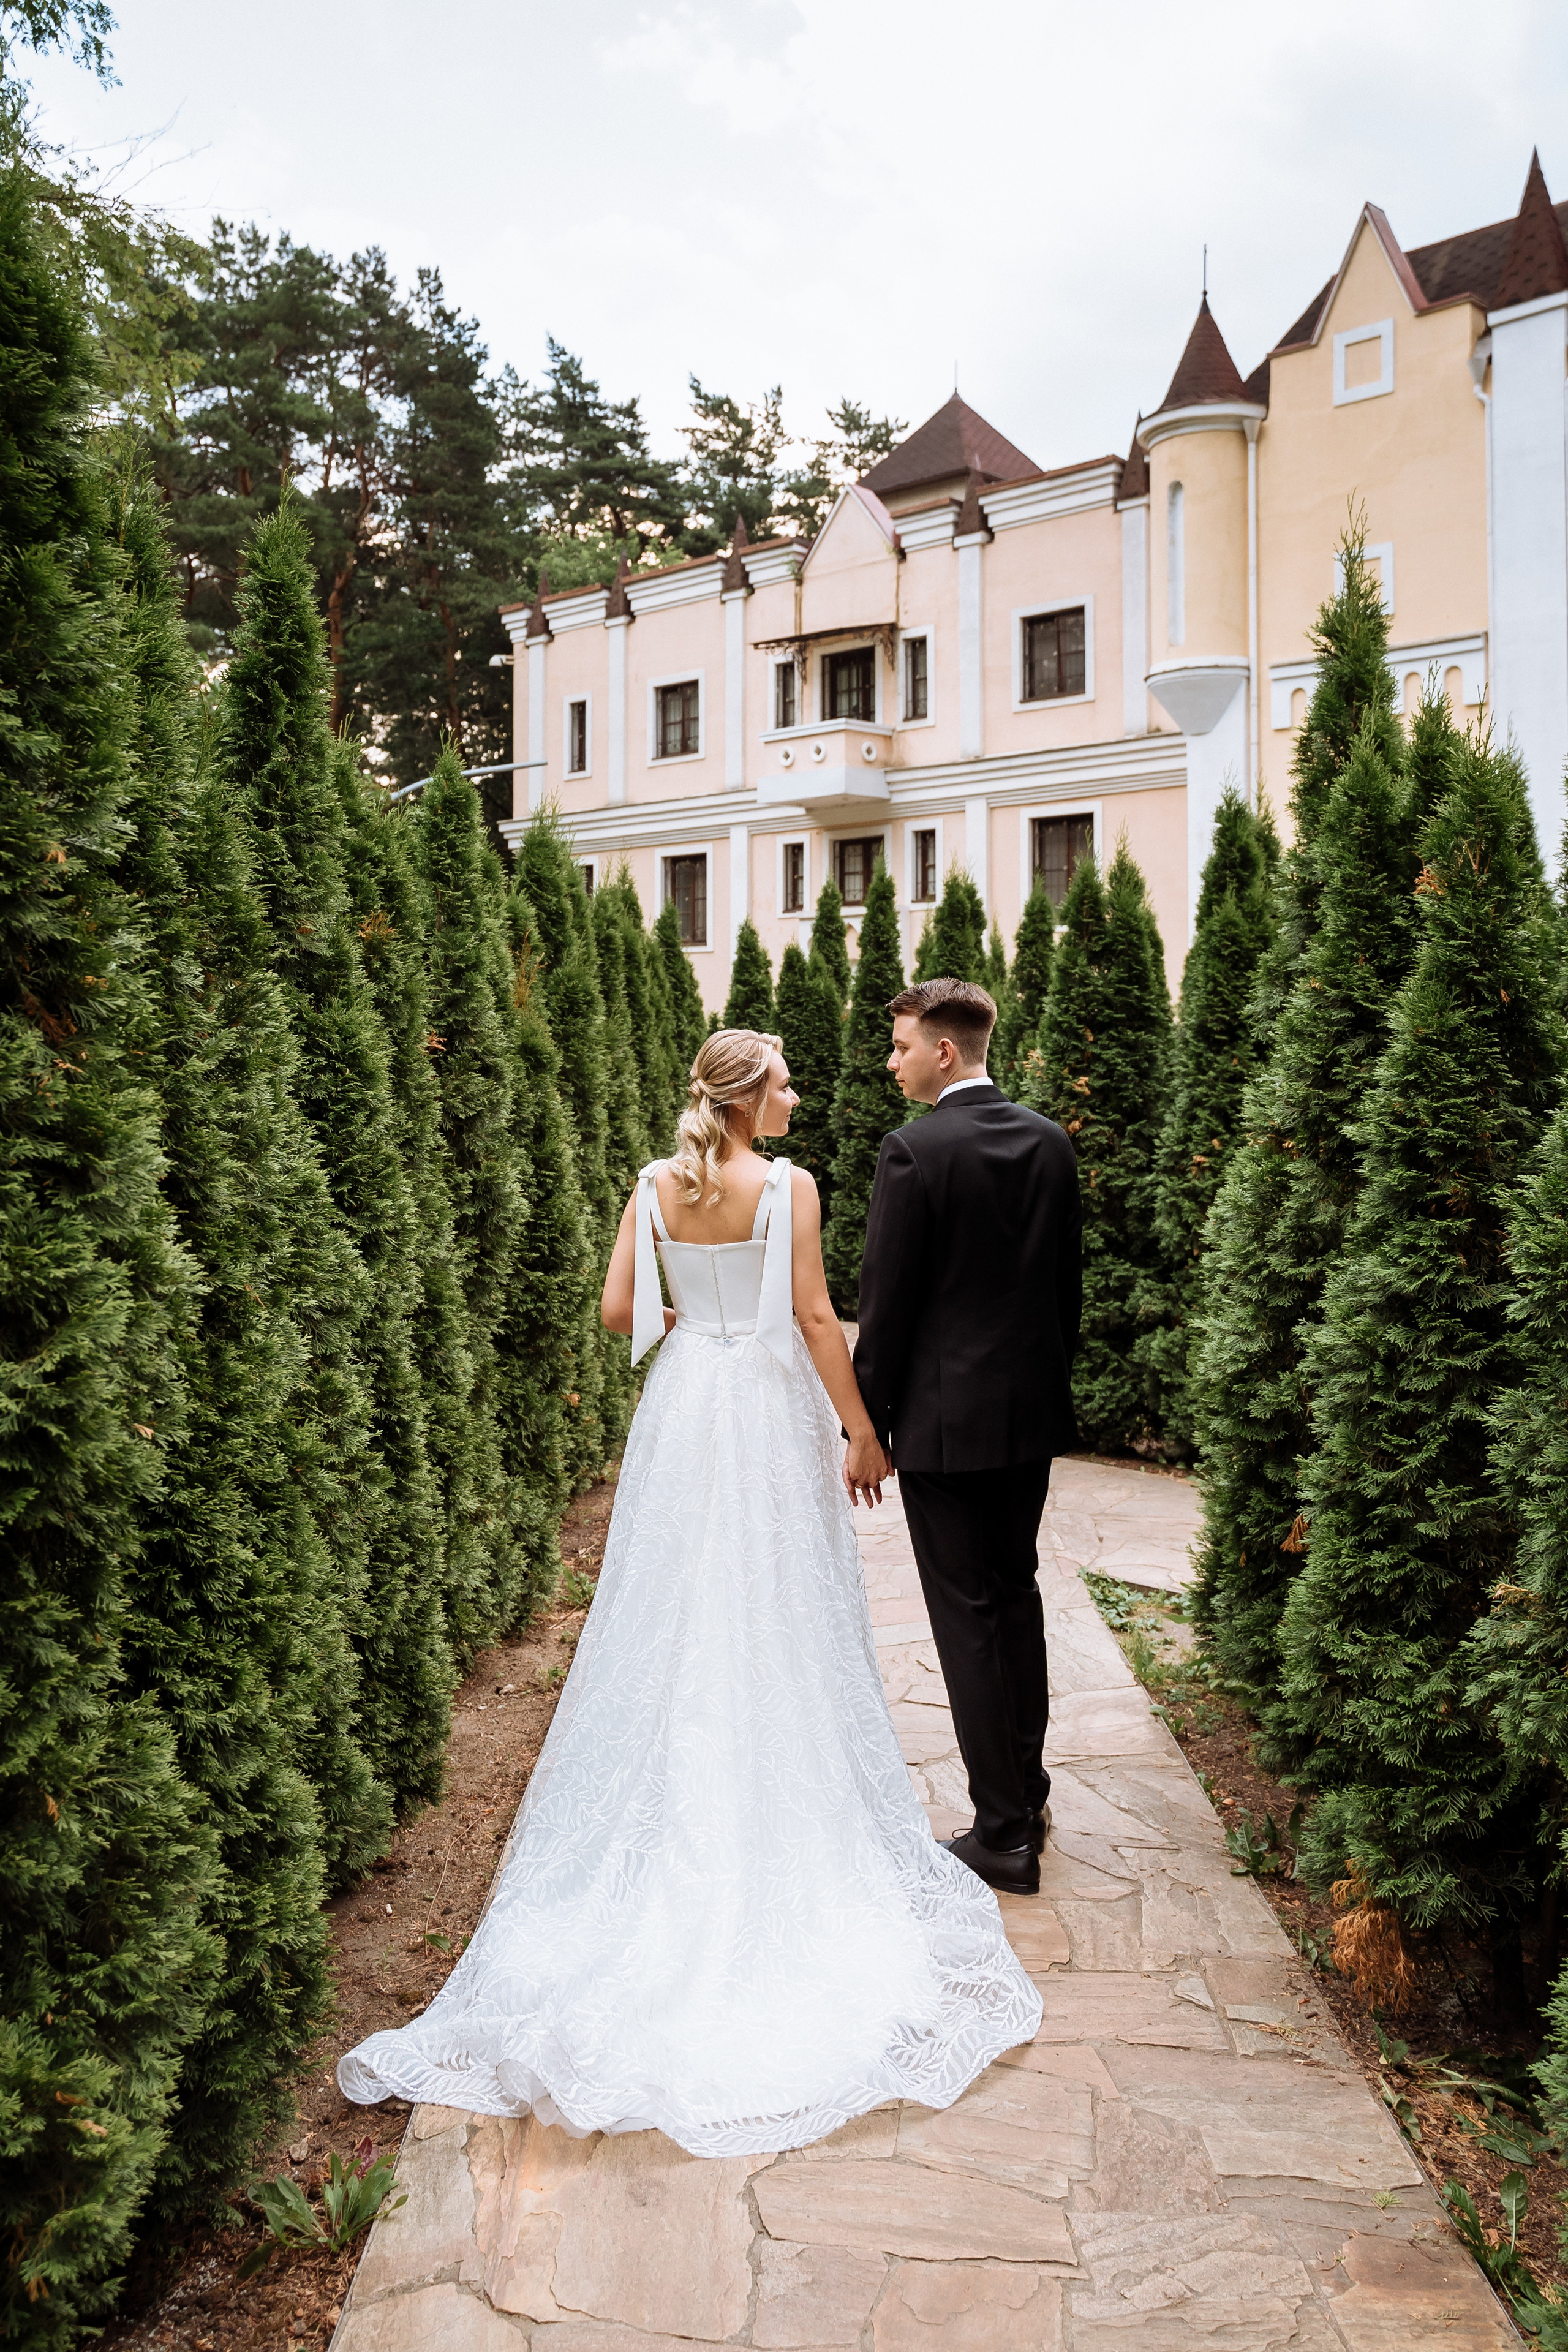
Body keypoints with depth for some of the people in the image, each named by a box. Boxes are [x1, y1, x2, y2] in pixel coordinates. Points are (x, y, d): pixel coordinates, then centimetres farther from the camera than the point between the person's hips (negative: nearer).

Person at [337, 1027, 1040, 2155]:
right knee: (781, 1615, 7)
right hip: (771, 1408, -4)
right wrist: (864, 1433, -4)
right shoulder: (788, 1186, -12)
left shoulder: (656, 1187, 0)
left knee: (679, 1613, 13)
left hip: (684, 1408, 4)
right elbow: (817, 1320, -12)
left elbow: (619, 1311, 0)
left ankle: (682, 1801, 23)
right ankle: (788, 1801, 17)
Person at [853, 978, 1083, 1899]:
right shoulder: (1052, 1142, 4)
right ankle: (1029, 1789, 34)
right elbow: (1070, 1281, 9)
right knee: (1017, 1592, 20)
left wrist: (867, 1423, -4)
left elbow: (886, 1302, -14)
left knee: (967, 1615, 3)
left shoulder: (914, 1150, -16)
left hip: (942, 1417, -7)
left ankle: (1005, 1833, 12)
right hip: (1033, 1409, 7)